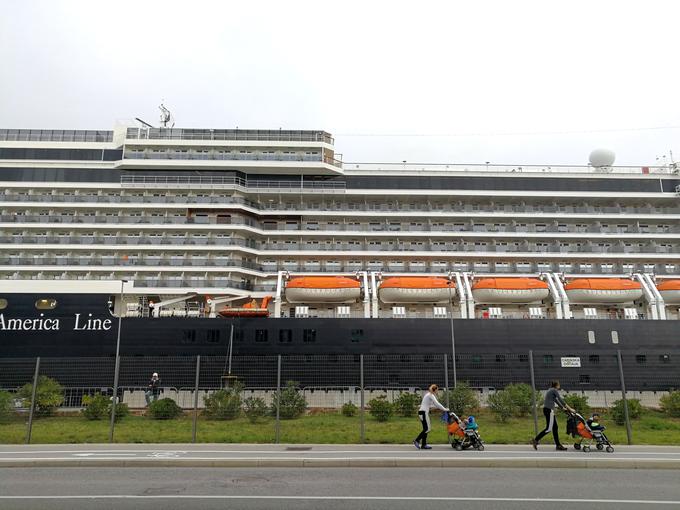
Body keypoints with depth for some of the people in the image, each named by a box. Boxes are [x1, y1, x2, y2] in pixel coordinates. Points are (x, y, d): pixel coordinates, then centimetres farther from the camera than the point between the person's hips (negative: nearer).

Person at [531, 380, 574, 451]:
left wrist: (563, 408, 28)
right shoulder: (554, 390, -5)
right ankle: (536, 440, -6)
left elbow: (556, 400, 28)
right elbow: (561, 400, -9)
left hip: (548, 410, 10)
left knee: (555, 427, 10)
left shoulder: (551, 390, 22)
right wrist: (569, 409, -6)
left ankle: (558, 445, 13)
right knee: (549, 428, -8)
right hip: (549, 410, -10)